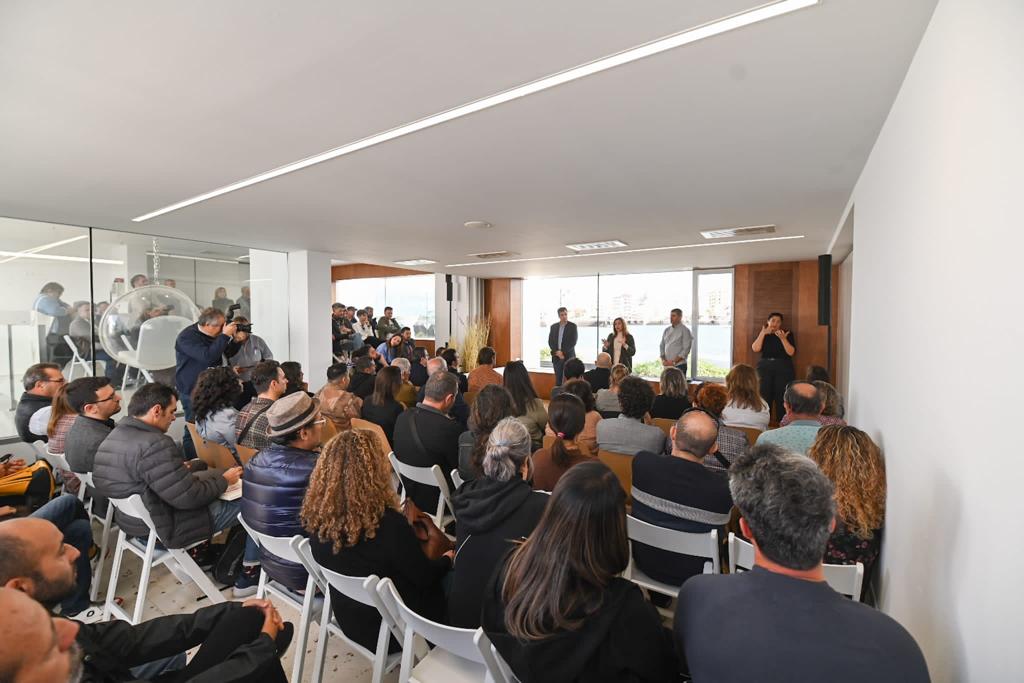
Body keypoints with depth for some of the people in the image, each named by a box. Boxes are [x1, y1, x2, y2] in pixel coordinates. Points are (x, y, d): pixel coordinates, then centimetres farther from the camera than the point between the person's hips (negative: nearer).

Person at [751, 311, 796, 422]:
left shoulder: (787, 334, 7)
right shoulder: (763, 334, 12)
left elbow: (791, 352, -5)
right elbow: (755, 349, -5)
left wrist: (783, 339, -16)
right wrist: (763, 333, -9)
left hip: (783, 369, -1)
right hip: (765, 368, 1)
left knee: (781, 398, -9)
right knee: (764, 397, -8)